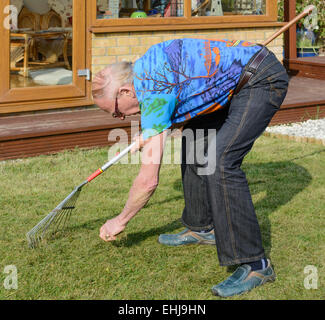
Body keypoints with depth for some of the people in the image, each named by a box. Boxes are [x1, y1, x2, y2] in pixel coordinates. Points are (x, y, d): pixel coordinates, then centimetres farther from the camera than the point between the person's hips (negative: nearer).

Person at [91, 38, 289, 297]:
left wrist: (120, 221, -3)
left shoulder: (154, 96, -22)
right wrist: (150, 134, 23)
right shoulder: (144, 66, 5)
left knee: (220, 161, -21)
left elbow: (149, 181, -20)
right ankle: (202, 227, 30)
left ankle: (254, 265, -19)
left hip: (264, 80, -11)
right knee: (194, 140, 17)